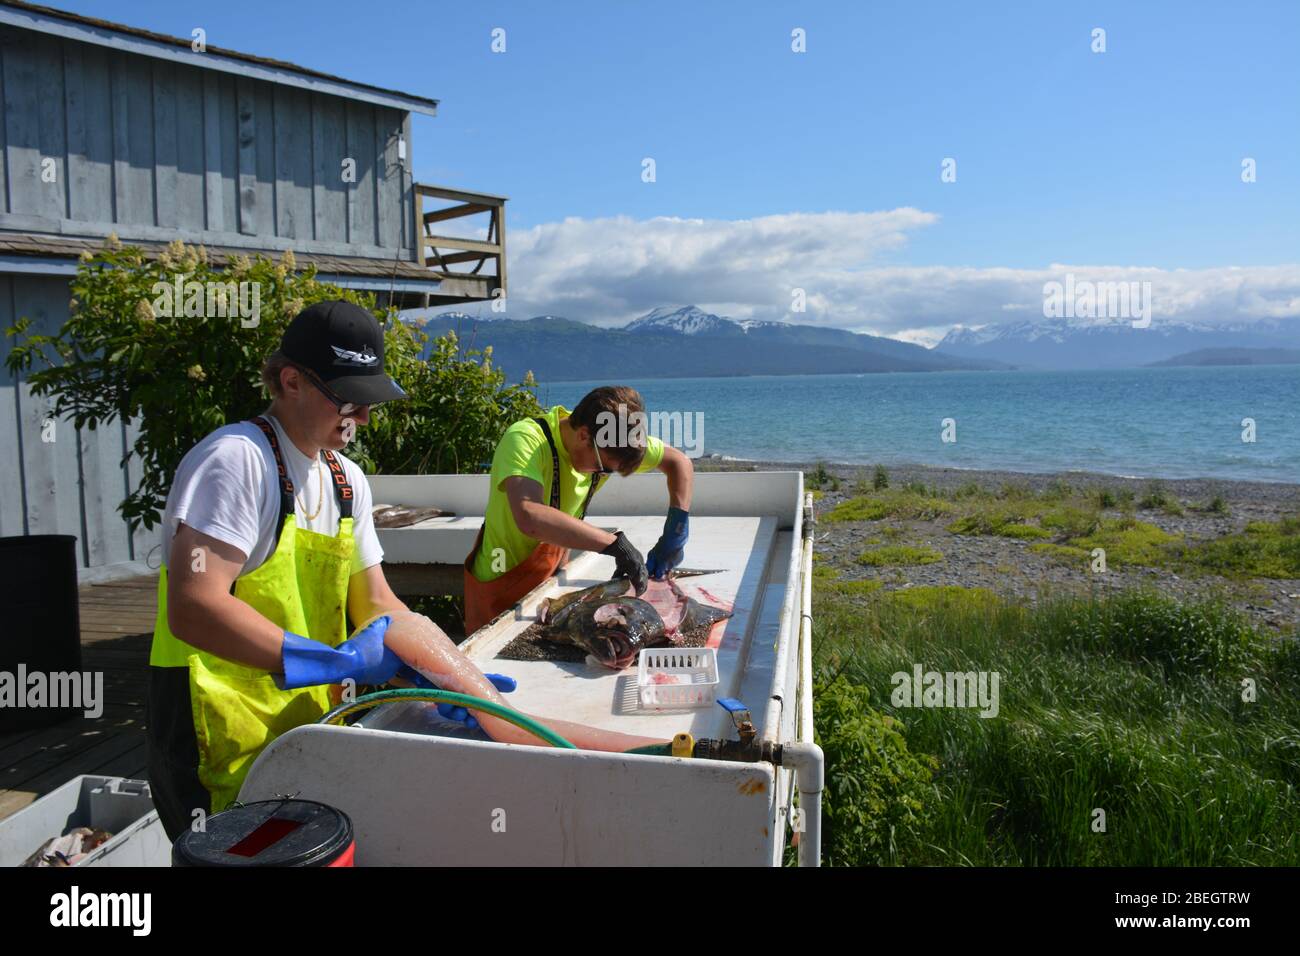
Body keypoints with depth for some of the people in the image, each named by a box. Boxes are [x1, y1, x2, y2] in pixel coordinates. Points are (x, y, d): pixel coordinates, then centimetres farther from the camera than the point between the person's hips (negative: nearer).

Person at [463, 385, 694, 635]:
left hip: (552, 577, 5)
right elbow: (529, 517, -48)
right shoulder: (525, 440, -30)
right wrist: (616, 543, -46)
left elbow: (680, 462, -1)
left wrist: (675, 533, -14)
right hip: (502, 587, -5)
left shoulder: (611, 441, -12)